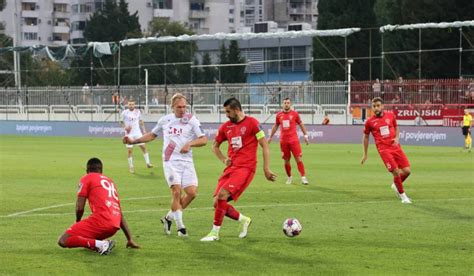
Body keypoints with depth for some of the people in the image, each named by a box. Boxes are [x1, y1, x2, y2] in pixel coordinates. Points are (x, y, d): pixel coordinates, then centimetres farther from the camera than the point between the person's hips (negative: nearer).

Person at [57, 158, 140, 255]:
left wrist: (78, 221, 20)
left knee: (63, 241, -7)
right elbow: (120, 214, 28)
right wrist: (130, 239, 27)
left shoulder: (86, 178, 9)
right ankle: (102, 244, 2)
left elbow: (79, 208, -1)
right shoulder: (110, 181, 28)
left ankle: (99, 244, -22)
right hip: (115, 226, 7)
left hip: (101, 221, -7)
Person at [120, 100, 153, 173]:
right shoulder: (124, 113, -4)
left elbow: (141, 121, 14)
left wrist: (144, 130, 10)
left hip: (137, 132, 2)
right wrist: (125, 127, -16)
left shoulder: (137, 112, 4)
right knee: (130, 150, -2)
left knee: (143, 147, -4)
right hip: (129, 134, -2)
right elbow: (121, 122, 3)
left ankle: (148, 163, 4)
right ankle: (131, 167, 6)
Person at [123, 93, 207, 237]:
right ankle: (180, 226, -4)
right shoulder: (165, 120, 9)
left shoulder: (191, 120, 2)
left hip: (186, 161, 0)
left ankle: (169, 217, 11)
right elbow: (152, 135, 25)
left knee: (192, 192, -9)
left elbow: (204, 139, -1)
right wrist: (133, 141, 18)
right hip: (171, 161, 0)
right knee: (176, 191, -16)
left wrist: (190, 144, -18)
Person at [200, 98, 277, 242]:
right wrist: (223, 159, 8)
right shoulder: (226, 127, 12)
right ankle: (244, 220, 22)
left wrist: (266, 169, -9)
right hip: (231, 168, 7)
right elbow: (215, 146, 26)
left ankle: (215, 233, -13)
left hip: (246, 168, -7)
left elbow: (265, 146, -5)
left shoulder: (251, 123, -5)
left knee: (222, 194, -23)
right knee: (217, 203, -2)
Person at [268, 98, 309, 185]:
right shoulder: (279, 115, 7)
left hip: (294, 139, -2)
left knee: (298, 158, -10)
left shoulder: (294, 114, 1)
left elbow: (301, 124, 10)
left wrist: (305, 136, 6)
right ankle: (289, 177, 21)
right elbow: (275, 126, 20)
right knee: (286, 160, 6)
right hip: (283, 140, 2)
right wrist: (270, 137, 22)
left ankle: (303, 177, -10)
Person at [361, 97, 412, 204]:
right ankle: (402, 195, 7)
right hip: (384, 149, -3)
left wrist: (396, 138, 0)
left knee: (406, 171, -3)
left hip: (395, 147, 3)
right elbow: (366, 137, 12)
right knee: (396, 172, -13)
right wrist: (365, 154, 15)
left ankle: (396, 185, 28)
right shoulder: (370, 122, -1)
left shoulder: (390, 116, 5)